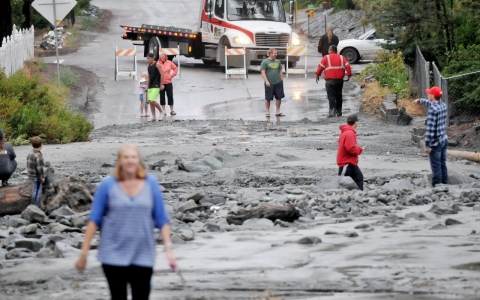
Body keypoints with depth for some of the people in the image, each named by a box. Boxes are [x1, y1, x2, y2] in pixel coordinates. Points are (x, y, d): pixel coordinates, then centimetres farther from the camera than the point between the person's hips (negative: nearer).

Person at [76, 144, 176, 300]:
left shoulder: (150, 183, 2)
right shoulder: (108, 185, -3)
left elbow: (162, 219, 4)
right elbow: (94, 219, 0)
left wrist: (168, 247, -5)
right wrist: (84, 252, -4)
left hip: (143, 256, 2)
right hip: (114, 256, -1)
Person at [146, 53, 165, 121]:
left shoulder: (157, 65, -7)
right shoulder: (149, 67, 15)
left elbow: (162, 74, -11)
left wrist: (161, 85, -15)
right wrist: (147, 87, 14)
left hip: (156, 86, -8)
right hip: (150, 87, 8)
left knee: (152, 101, -17)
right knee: (150, 101, 3)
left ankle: (161, 112, 2)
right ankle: (154, 116, 7)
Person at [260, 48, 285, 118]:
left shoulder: (278, 61, 12)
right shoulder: (265, 62, -5)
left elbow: (280, 71, 19)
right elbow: (263, 72, -10)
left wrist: (282, 80, 14)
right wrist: (266, 81, -18)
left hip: (278, 83, 5)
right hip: (269, 84, -5)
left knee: (279, 97, 4)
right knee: (268, 98, 2)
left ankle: (277, 112, 14)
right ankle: (268, 112, 12)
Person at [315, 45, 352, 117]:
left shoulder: (326, 58, 0)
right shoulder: (341, 58, 11)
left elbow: (320, 67, -4)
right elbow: (347, 66, 2)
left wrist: (317, 75, 7)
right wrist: (349, 75, 6)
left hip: (330, 80, -4)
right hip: (340, 80, 4)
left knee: (331, 95, -6)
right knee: (338, 95, 15)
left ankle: (332, 111, -20)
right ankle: (338, 111, 21)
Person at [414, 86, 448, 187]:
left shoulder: (432, 110, -21)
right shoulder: (443, 105, 5)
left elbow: (430, 128, -23)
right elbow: (430, 103, 28)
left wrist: (427, 145, -18)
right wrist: (420, 100, 45)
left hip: (435, 143, -8)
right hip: (444, 140, 8)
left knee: (436, 167, -2)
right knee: (443, 165, 15)